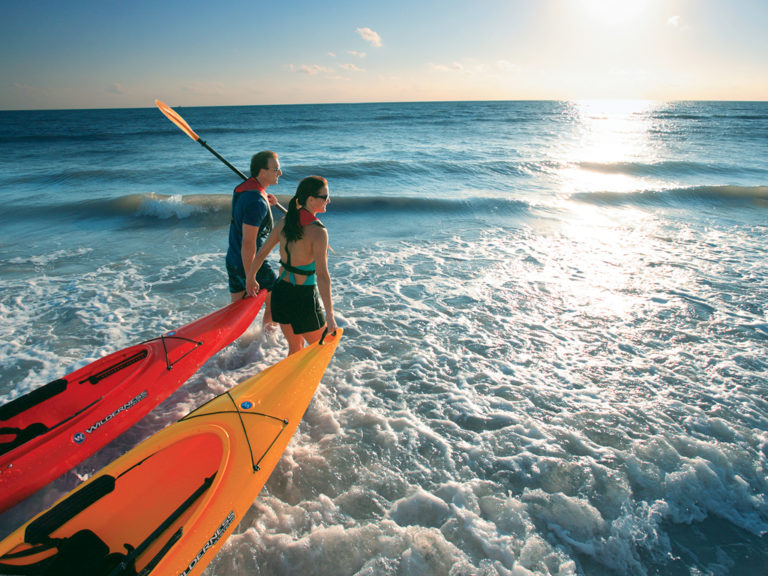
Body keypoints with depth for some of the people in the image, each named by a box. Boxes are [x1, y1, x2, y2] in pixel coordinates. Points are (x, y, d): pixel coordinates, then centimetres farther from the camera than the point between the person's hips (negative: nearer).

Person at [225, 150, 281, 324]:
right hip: (251, 264, -8)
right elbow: (248, 243, -27)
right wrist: (250, 279, -23)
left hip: (233, 260, 9)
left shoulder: (243, 188, 5)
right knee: (274, 302, 13)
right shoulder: (257, 201, -25)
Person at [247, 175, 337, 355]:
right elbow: (322, 275, -26)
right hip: (304, 297, -6)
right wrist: (330, 315, -24)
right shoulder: (318, 231, -20)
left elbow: (261, 253, 9)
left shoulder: (284, 223, 0)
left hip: (280, 293, 7)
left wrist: (251, 277, 27)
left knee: (295, 348, 25)